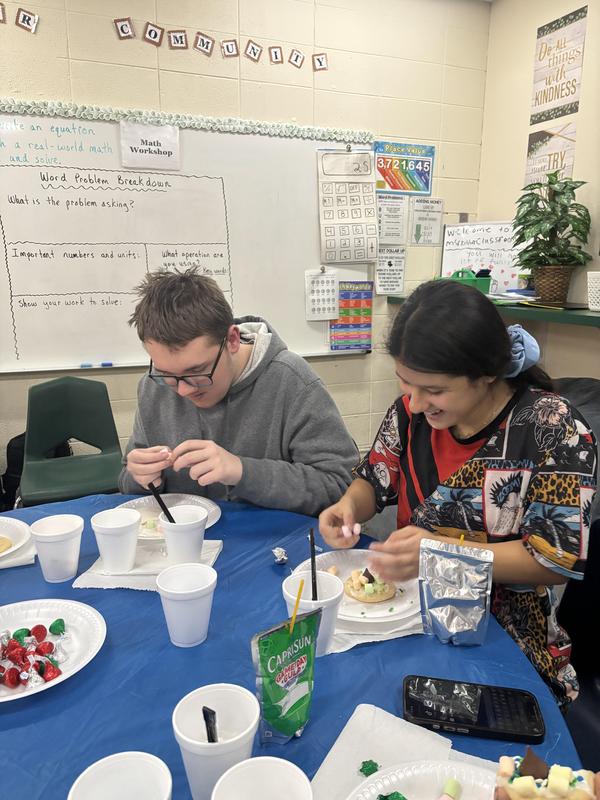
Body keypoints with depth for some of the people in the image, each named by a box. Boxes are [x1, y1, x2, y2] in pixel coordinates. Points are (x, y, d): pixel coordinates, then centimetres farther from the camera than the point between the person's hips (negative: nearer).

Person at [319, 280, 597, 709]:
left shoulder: (555, 429, -17)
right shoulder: (413, 409, -4)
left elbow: (560, 559, -17)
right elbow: (375, 482, 9)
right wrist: (349, 506, -15)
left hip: (505, 638, -4)